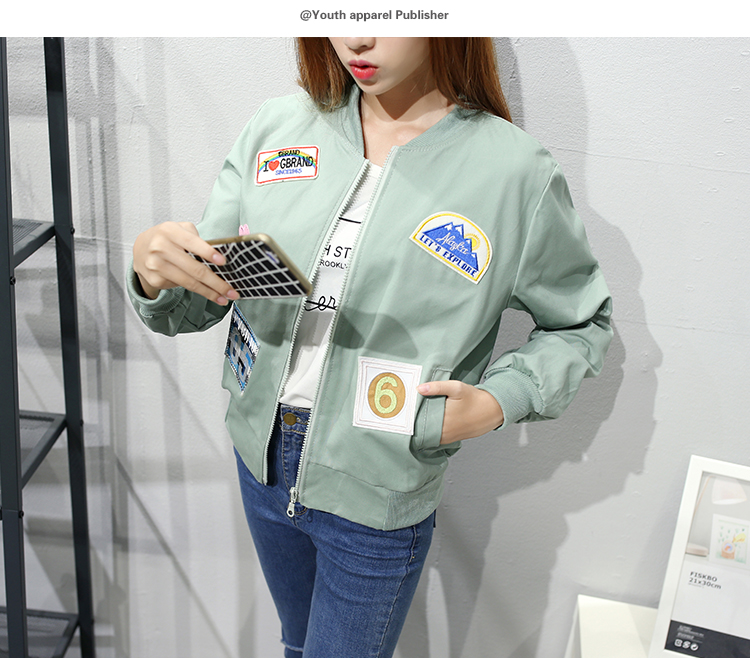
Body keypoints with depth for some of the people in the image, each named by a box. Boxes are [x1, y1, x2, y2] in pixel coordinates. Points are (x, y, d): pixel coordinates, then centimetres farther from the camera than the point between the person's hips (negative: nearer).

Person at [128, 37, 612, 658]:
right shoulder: (276, 129, -5)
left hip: (377, 496, -4)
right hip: (262, 462, 5)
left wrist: (500, 401, -16)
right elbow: (198, 302, -3)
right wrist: (154, 271, -26)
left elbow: (582, 324, 0)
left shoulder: (517, 173, -14)